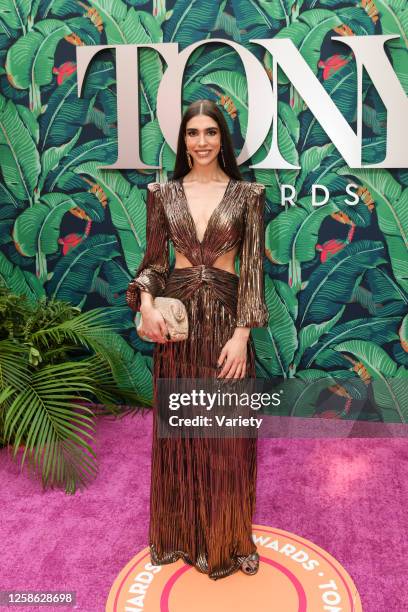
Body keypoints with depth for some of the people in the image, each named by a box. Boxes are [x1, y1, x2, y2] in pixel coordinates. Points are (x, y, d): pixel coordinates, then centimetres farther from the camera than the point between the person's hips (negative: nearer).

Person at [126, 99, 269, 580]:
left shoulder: (246, 194, -1)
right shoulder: (164, 193, 5)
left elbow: (253, 266, -5)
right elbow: (153, 260, 7)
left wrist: (242, 332, -13)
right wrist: (147, 304, -13)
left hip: (225, 316, -1)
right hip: (176, 317, 2)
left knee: (226, 432, 8)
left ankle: (227, 538, 29)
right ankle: (181, 531, 31)